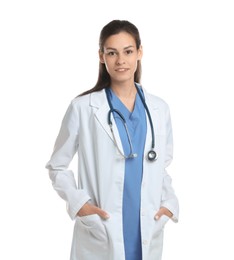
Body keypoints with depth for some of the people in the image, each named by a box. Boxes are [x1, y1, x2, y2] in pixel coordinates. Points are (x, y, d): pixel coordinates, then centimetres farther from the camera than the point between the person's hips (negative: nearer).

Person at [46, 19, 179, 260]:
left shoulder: (159, 109, 5)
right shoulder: (82, 108, -5)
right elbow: (57, 166, 2)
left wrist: (169, 203, 1)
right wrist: (78, 202, -11)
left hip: (147, 234, 3)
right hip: (100, 236, -3)